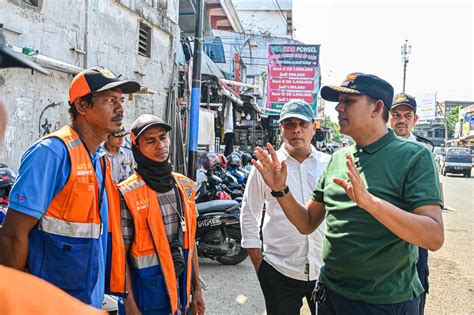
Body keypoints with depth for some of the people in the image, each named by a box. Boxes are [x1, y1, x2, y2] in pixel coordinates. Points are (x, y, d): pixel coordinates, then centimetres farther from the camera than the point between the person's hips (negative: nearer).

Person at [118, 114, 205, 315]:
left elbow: (190, 241, 10)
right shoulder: (128, 194, -12)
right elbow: (121, 254, -10)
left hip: (180, 290, 5)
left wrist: (197, 290, 11)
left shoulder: (185, 187, 5)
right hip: (146, 293, -5)